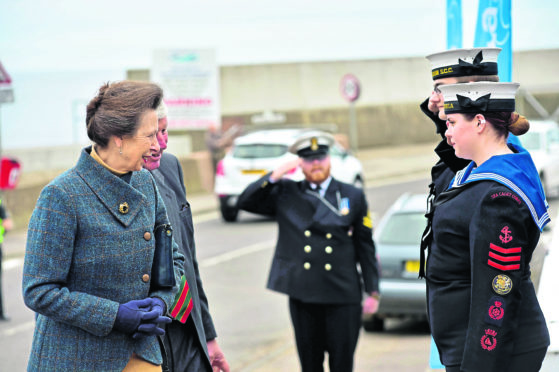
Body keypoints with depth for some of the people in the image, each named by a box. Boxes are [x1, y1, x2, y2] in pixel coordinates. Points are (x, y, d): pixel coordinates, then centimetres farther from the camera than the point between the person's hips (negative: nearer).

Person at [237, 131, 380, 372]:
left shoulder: (353, 196, 8)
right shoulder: (285, 194, 9)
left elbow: (365, 247, 8)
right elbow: (246, 202, 3)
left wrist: (373, 291, 3)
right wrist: (274, 176, -6)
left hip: (342, 296, -1)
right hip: (302, 295, 1)